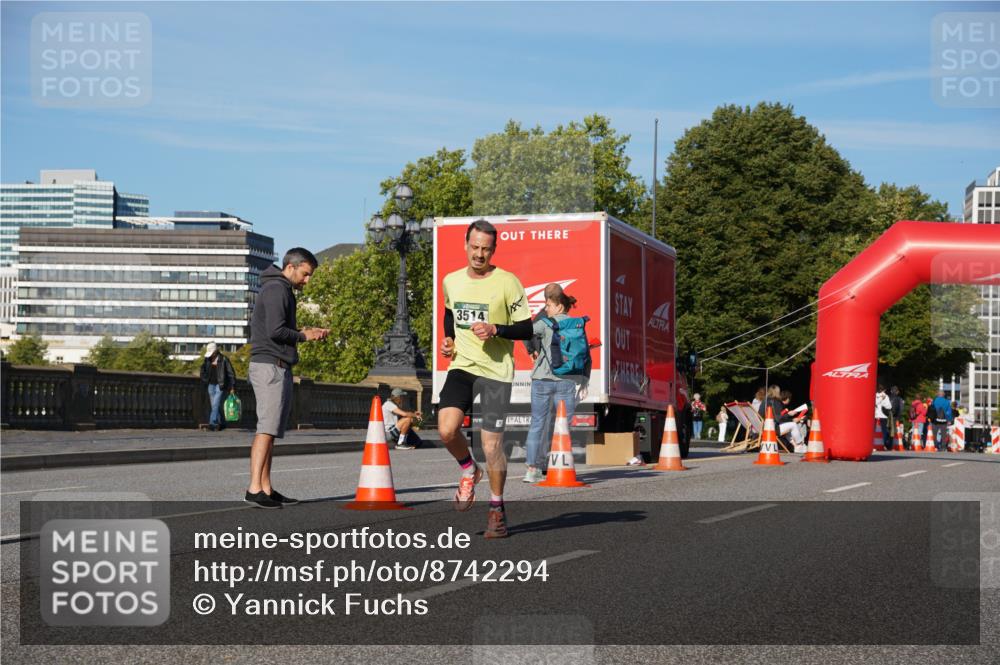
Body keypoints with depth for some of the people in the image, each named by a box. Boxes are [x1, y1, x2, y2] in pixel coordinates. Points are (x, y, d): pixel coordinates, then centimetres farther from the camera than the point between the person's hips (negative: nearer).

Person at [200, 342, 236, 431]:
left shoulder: (223, 359, -9)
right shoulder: (208, 359, 7)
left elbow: (231, 373, -8)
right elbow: (203, 369, 25)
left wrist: (232, 386, -12)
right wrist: (204, 380, 12)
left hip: (220, 385, -7)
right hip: (211, 385, 7)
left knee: (215, 404, -15)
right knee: (213, 406, 9)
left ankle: (213, 423, -18)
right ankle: (221, 423, 20)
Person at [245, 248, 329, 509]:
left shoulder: (282, 291, 21)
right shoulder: (276, 289, -11)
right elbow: (275, 330, -20)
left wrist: (307, 332, 11)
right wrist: (303, 336, -6)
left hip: (278, 368, 11)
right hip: (270, 366, -11)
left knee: (271, 430, 9)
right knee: (267, 428, -14)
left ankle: (266, 488, 11)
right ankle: (254, 489, -18)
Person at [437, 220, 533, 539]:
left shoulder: (507, 282, -7)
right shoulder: (451, 281, 7)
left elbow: (527, 329, -5)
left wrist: (495, 329, -19)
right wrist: (448, 339, 12)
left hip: (496, 371, -3)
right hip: (461, 367, 3)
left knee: (492, 445, -3)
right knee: (447, 429, -18)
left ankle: (497, 509, 16)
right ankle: (469, 471, 14)